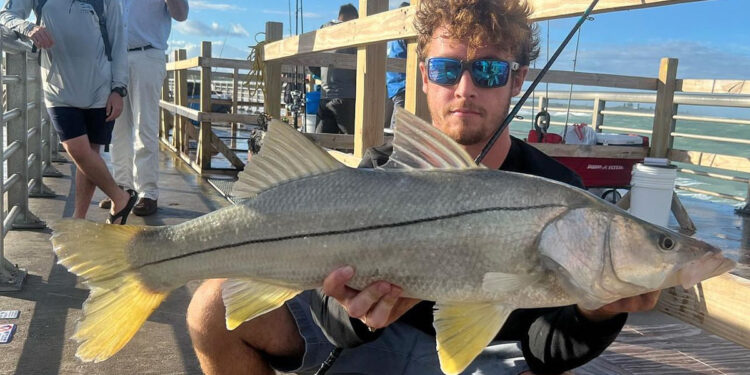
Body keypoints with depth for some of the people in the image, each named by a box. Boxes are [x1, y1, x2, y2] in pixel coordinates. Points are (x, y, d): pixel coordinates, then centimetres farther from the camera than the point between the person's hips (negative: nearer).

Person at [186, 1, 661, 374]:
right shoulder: (383, 171, -9)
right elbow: (337, 324, -15)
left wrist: (596, 314, -39)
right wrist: (355, 313, -40)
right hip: (379, 335, 2)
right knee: (216, 308, -15)